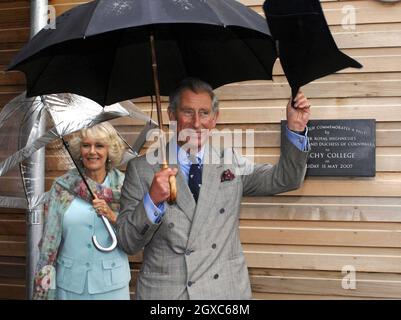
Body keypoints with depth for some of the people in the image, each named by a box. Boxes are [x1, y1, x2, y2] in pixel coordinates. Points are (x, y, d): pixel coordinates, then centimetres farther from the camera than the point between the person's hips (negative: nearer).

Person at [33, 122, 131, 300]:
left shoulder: (123, 187, -4)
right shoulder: (62, 187, -4)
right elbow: (50, 240, -2)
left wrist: (113, 217, -17)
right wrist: (44, 290, -4)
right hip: (69, 284, 0)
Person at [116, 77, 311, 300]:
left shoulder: (230, 161, 3)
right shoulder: (141, 169, -5)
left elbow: (285, 179, 2)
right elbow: (126, 243, -7)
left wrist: (295, 129, -12)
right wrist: (152, 201, -24)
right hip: (163, 292, -2)